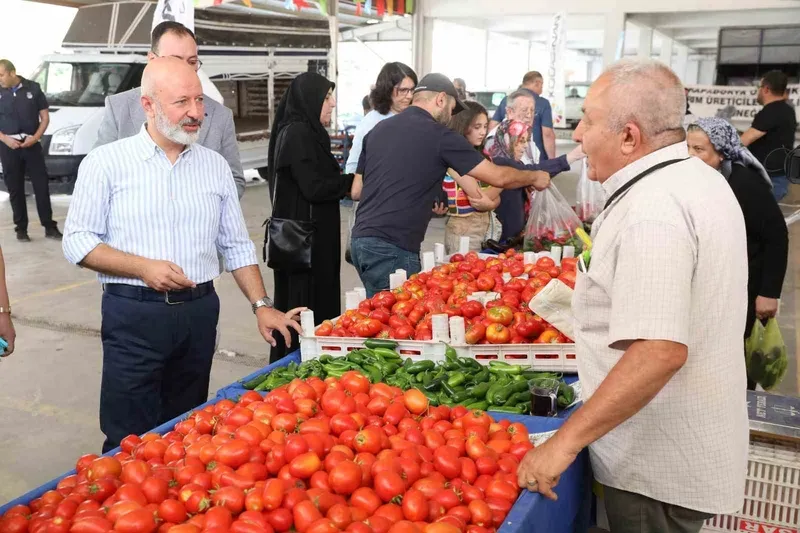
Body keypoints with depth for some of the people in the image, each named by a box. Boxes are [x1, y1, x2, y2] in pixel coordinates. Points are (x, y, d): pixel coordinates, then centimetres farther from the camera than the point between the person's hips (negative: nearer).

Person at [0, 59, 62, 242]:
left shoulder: (33, 88, 2)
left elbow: (45, 117, 5)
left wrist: (35, 137, -9)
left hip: (31, 144, -1)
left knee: (42, 185, -1)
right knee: (15, 189, 5)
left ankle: (50, 227, 5)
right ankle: (21, 228, 12)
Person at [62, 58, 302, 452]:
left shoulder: (215, 165, 8)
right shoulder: (106, 163, -3)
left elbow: (237, 245, 11)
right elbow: (77, 242, -4)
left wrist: (261, 305, 3)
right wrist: (143, 267, -17)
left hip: (199, 312, 4)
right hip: (133, 315, -3)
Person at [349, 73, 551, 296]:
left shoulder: (379, 129, 13)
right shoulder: (439, 135, -6)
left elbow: (356, 191, 18)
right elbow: (498, 177, 0)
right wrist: (535, 177, 18)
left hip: (361, 238, 8)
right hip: (391, 248, -7)